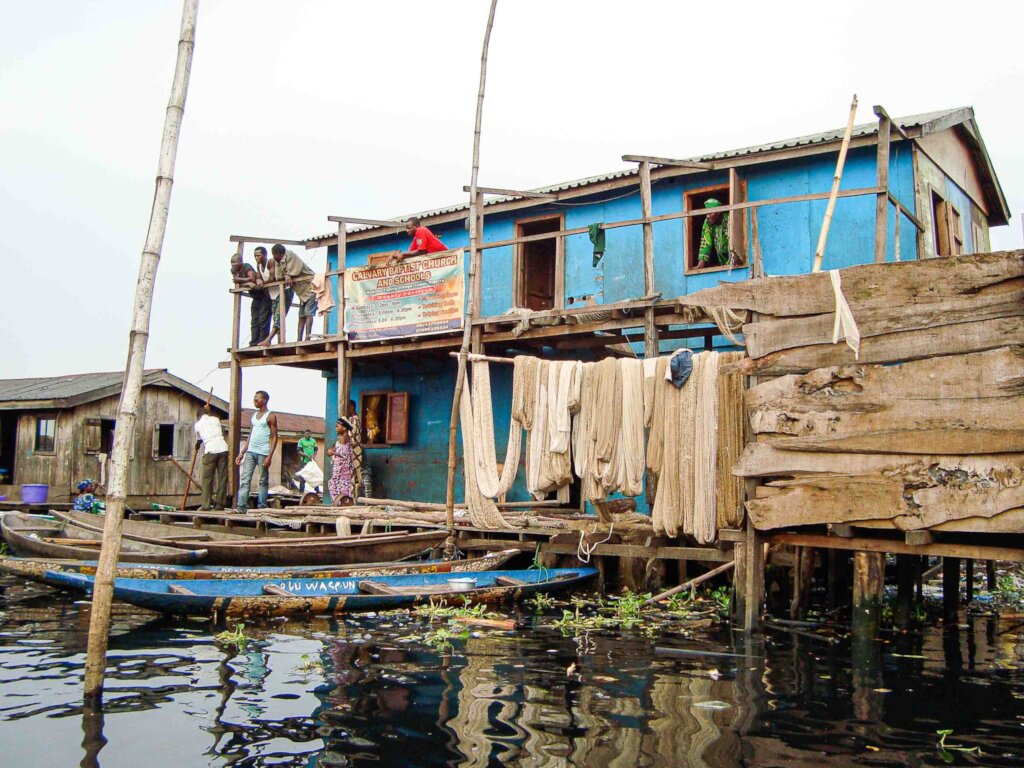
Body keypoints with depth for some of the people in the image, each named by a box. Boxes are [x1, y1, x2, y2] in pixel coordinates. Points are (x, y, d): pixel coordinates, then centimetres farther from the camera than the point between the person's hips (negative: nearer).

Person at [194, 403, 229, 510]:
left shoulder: (198, 424, 13)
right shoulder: (215, 419, 18)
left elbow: (198, 441, 29)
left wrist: (196, 447, 52)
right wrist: (209, 410, 55)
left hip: (210, 451, -2)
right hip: (223, 449, 3)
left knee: (207, 478, 3)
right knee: (222, 477, 5)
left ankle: (206, 505, -2)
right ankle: (220, 504, 4)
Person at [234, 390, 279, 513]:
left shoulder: (271, 416, -2)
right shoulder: (254, 416, 18)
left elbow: (274, 437, -6)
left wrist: (270, 456, -15)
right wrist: (242, 453, 14)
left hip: (263, 453, -6)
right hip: (250, 452, 6)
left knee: (263, 481, 1)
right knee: (244, 479, -4)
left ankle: (261, 507, 3)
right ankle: (241, 506, -8)